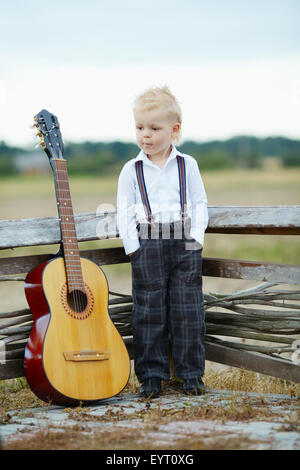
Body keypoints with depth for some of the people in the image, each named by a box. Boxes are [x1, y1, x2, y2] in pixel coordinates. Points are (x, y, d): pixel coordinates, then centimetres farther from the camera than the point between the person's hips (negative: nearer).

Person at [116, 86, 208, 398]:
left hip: (185, 245, 0)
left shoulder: (187, 165, 6)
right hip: (147, 246, 0)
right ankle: (151, 375, 11)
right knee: (149, 311, 2)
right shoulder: (131, 170, 5)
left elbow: (200, 205, 8)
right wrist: (133, 246, -6)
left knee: (188, 310, 3)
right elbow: (124, 212, 4)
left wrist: (196, 238, -3)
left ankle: (191, 373, 13)